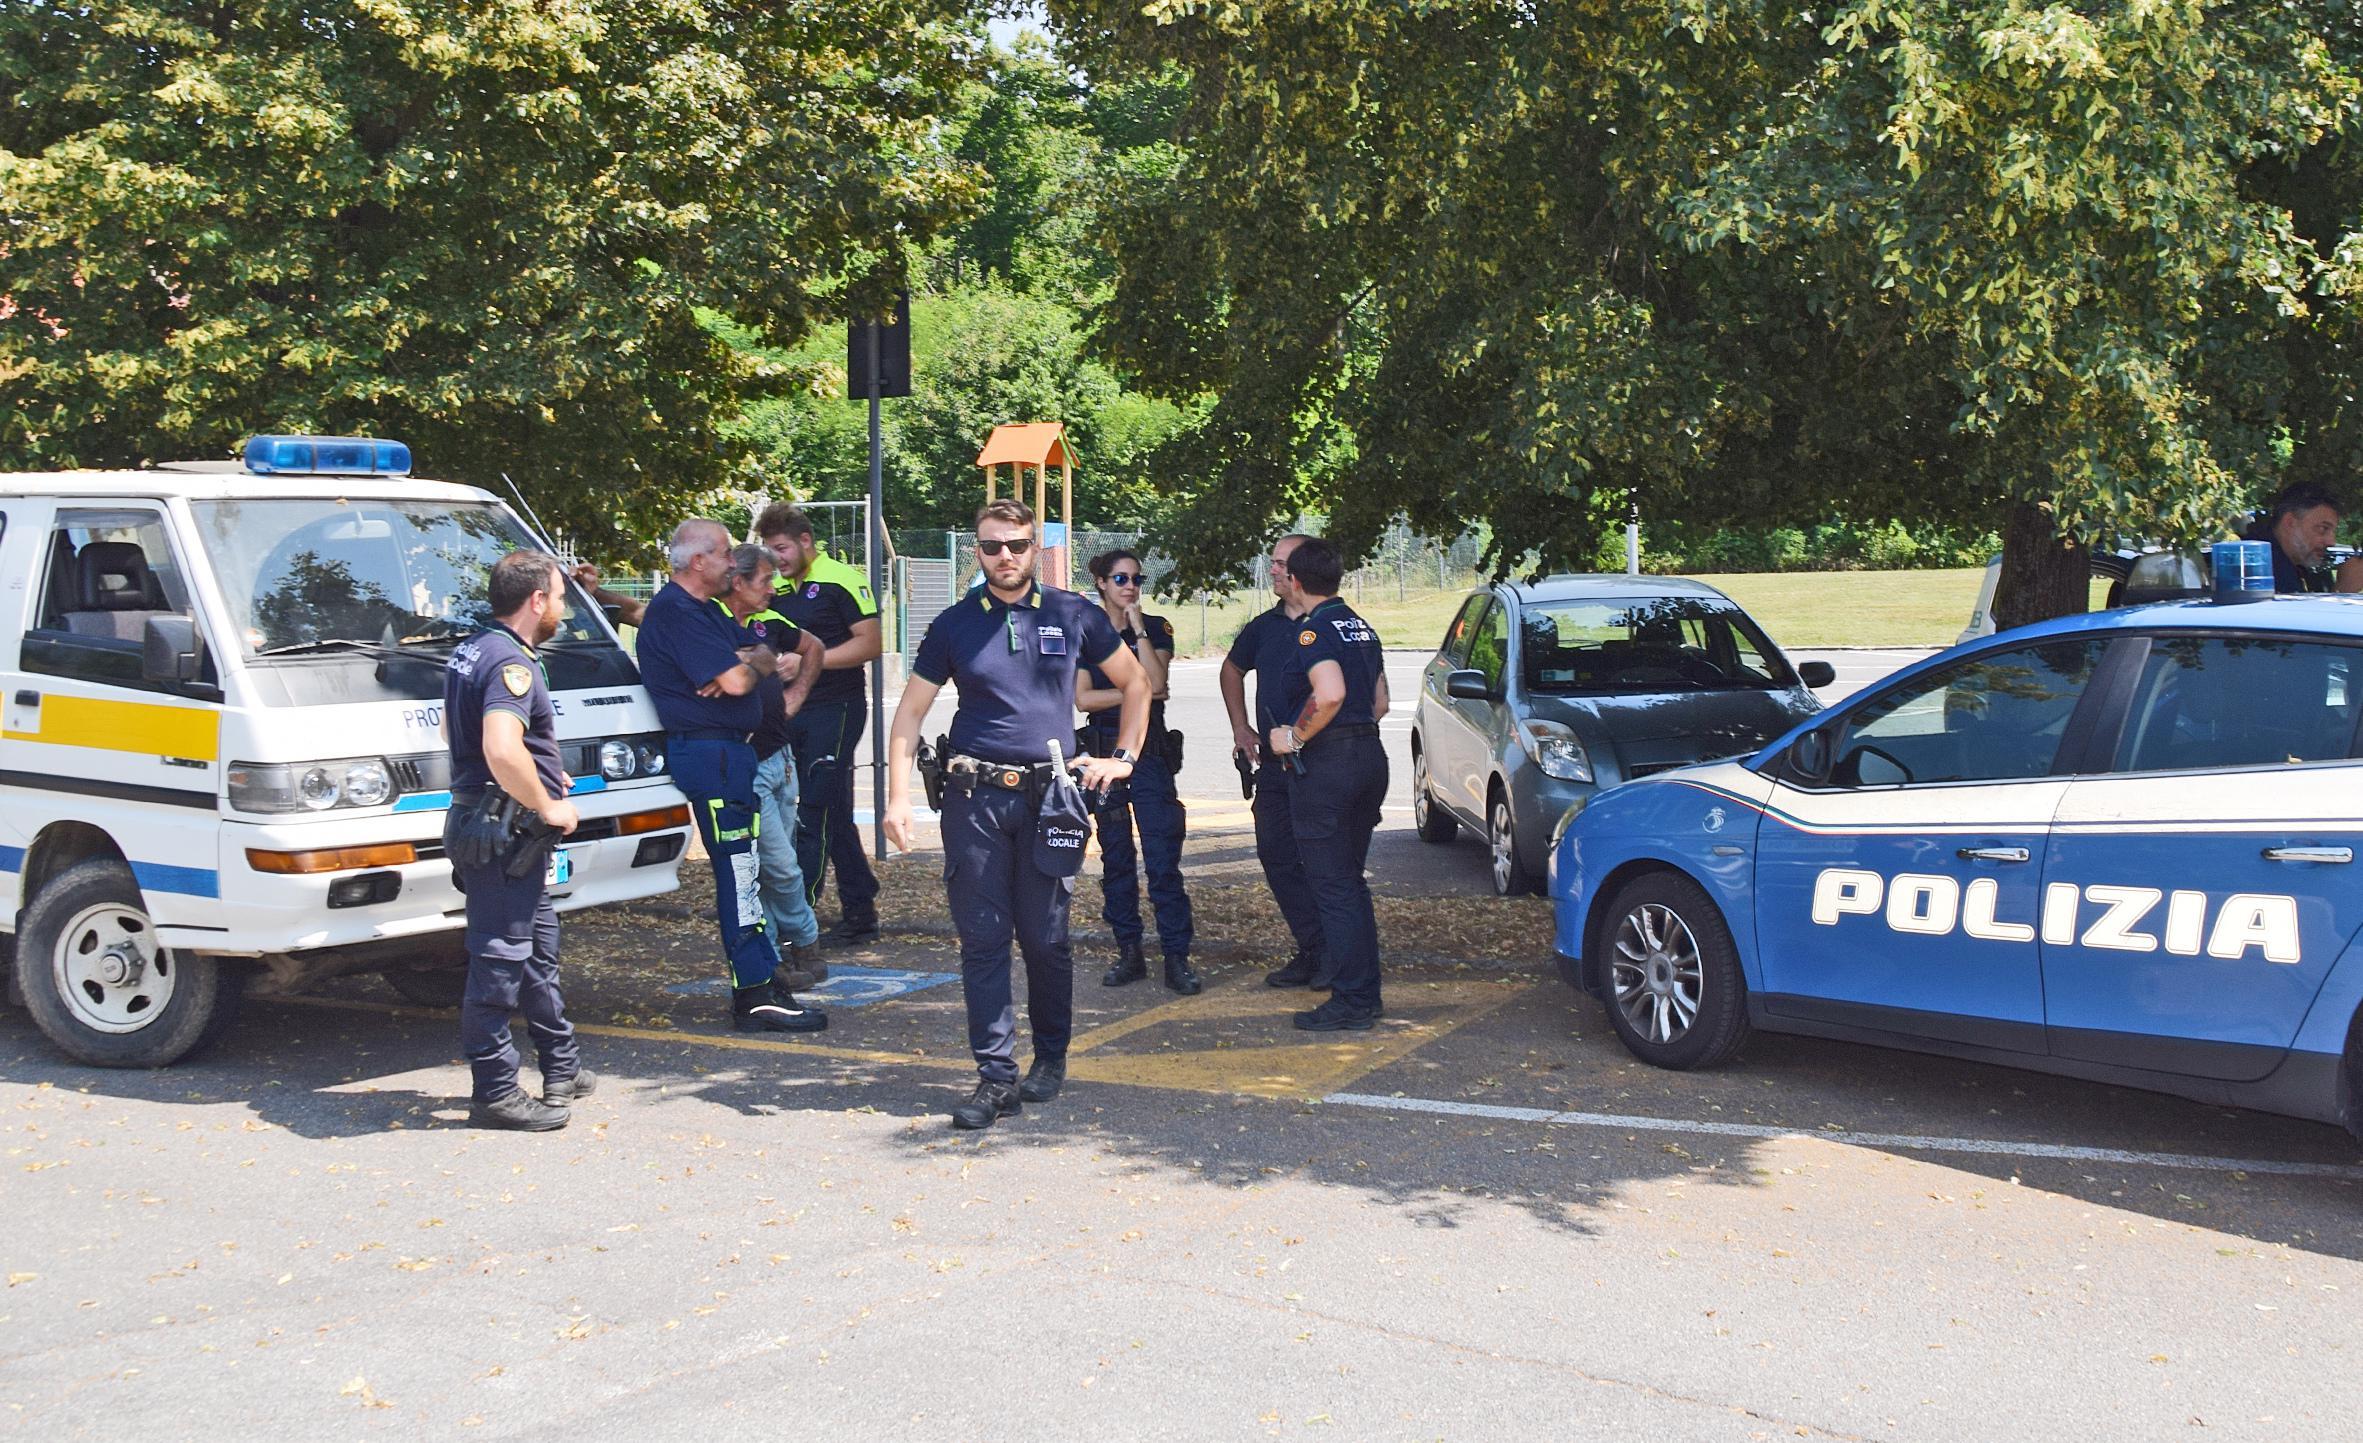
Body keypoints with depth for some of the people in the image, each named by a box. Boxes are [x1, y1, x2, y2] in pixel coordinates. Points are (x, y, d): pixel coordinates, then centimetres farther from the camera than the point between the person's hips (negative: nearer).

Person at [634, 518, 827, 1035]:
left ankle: (764, 979, 22)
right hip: (709, 752, -11)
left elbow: (768, 655, 15)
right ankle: (755, 996, -6)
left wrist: (741, 662, -7)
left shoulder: (704, 609, 19)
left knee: (744, 872, 15)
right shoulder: (675, 612, -15)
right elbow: (736, 682, -22)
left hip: (728, 751, 11)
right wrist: (751, 665, 1)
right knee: (739, 873, -9)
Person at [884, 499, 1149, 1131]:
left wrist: (1122, 758, 9)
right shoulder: (954, 626, 6)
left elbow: (1134, 683, 18)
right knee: (982, 939, -1)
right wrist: (899, 796, -2)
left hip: (1049, 793, -1)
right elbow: (910, 713, 8)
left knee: (1045, 937, 4)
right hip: (974, 798, 1)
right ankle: (997, 1076, 3)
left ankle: (1051, 1058, 24)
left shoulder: (1074, 616, 5)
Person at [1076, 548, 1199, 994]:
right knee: (1115, 857, 7)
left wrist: (1138, 628, -14)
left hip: (1149, 750, -2)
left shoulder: (1155, 628, 3)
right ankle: (1128, 953, 15)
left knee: (1163, 858, -8)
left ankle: (1177, 958, -6)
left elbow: (1156, 682, -13)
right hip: (1103, 750, 2)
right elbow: (1082, 698, -5)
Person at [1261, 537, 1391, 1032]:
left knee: (1333, 886, -4)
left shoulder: (1313, 629, -13)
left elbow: (1329, 694, -29)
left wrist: (1295, 737, -16)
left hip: (1325, 764, -9)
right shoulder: (1361, 627, 15)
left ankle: (1351, 1004, -2)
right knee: (1352, 881, 17)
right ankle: (1365, 992, 21)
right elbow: (1380, 703, 19)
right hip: (1370, 755, 9)